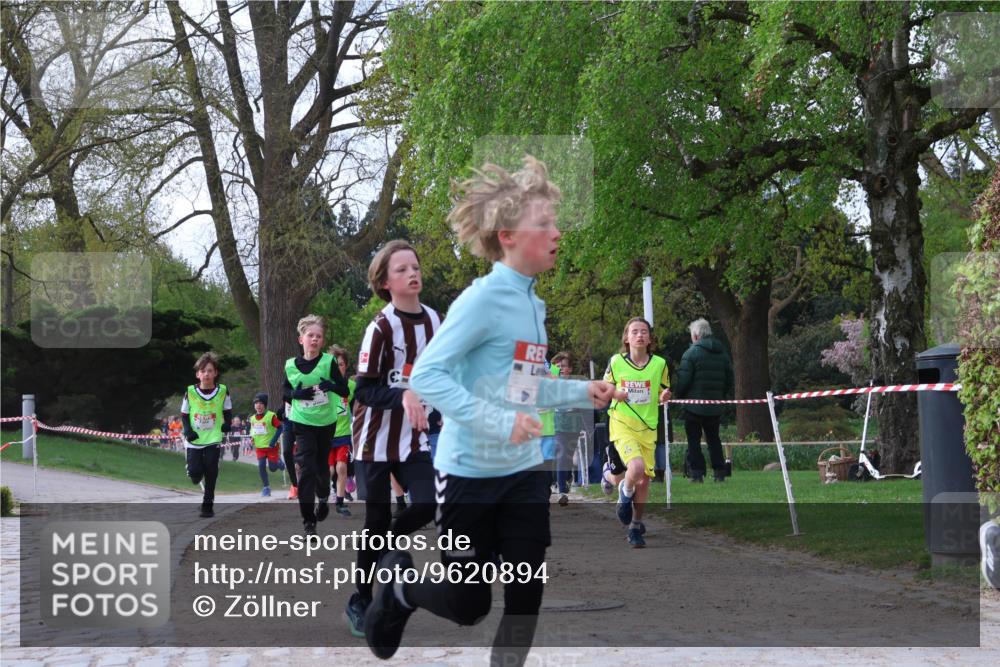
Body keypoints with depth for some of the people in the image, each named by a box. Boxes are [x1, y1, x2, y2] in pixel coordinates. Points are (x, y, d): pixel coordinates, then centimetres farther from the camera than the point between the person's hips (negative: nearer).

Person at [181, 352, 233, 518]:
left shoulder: (223, 392, -4)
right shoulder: (190, 392, -5)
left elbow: (227, 411, 11)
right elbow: (184, 414, 5)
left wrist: (226, 423, -9)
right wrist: (188, 430, -11)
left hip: (213, 439, 0)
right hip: (194, 440, 0)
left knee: (211, 473, -4)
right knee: (194, 473, -7)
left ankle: (208, 505, 10)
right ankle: (200, 480, 32)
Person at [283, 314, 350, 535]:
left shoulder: (328, 362, -10)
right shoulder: (291, 366, -4)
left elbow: (344, 391, -7)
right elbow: (285, 392, 9)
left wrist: (331, 385, -29)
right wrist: (296, 394, -13)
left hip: (326, 422, 0)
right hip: (303, 423, 0)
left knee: (322, 465, 17)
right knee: (306, 469, -10)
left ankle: (323, 498, 47)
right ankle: (308, 519, -7)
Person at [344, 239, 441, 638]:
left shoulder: (433, 320, 3)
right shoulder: (382, 327, -14)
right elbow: (364, 391, -16)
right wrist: (402, 396, -30)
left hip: (414, 438, 5)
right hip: (377, 438, -5)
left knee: (427, 504, -12)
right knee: (378, 519, -1)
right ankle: (360, 602, 15)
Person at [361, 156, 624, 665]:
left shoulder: (533, 304, 7)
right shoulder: (483, 298, -18)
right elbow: (426, 375, -25)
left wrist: (581, 392, 4)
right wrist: (498, 422, -33)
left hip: (525, 472, 7)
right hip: (470, 472, -7)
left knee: (527, 595, 4)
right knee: (469, 605, 5)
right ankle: (399, 580, 35)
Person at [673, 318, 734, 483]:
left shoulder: (691, 353, -10)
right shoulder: (723, 353, 9)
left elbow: (683, 380, -14)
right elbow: (729, 379, 11)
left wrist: (677, 395, 2)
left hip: (694, 406, -5)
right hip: (715, 407, 5)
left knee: (693, 440, 1)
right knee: (714, 439, 15)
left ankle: (696, 473, -5)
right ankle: (720, 472, 11)